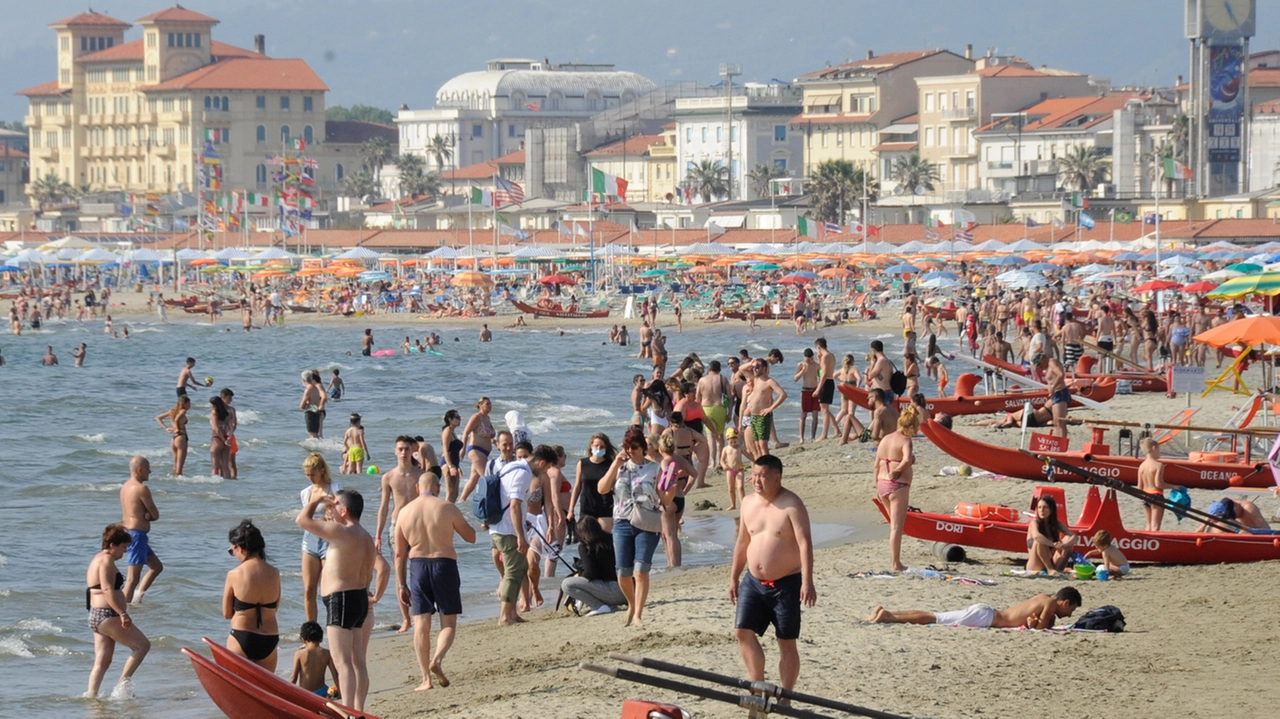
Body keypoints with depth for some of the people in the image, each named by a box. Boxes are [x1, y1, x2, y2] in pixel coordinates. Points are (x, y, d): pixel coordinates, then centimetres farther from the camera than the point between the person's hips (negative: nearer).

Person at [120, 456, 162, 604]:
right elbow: (156, 515, -12)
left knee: (157, 567, 21)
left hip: (128, 531, 10)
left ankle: (137, 597, 19)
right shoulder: (142, 489, -16)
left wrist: (147, 515, -6)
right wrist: (149, 515, 7)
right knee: (133, 577, -8)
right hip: (137, 534, -10)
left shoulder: (125, 487, 13)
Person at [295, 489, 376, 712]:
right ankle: (358, 710, 16)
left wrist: (316, 500, 3)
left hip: (341, 600, -10)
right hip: (359, 599, 10)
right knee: (357, 660, 12)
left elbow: (303, 520, -13)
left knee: (342, 661, -13)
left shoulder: (343, 533, -16)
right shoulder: (366, 539, 13)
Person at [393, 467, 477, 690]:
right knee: (449, 621, 6)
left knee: (421, 623, 5)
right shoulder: (447, 508, -5)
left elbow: (399, 554, 5)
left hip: (417, 565, 2)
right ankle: (437, 660, -19)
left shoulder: (405, 512, 3)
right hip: (444, 564, -2)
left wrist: (401, 585, 11)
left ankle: (426, 678, 2)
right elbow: (471, 537, 4)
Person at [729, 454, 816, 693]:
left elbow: (805, 543, -19)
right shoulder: (748, 503, 7)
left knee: (787, 643, 1)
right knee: (743, 631, -5)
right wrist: (734, 578, 17)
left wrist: (807, 582, -28)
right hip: (754, 582, 6)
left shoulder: (791, 505, -13)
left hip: (785, 584, -6)